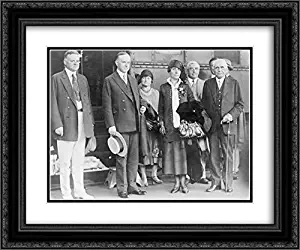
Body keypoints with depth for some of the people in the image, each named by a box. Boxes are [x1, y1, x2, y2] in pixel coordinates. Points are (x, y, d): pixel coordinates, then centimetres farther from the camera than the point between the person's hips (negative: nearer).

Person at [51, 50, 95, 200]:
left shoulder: (83, 79, 16)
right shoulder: (56, 79, -3)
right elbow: (53, 104, -8)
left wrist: (90, 121, 9)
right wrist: (57, 125, -15)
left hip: (82, 124, 6)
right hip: (66, 125, -6)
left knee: (79, 161, 11)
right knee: (65, 162, 0)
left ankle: (79, 191, 20)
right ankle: (66, 194, 7)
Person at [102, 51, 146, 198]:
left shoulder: (133, 80, 18)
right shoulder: (109, 81, -2)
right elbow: (107, 105, -6)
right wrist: (111, 125, -13)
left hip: (134, 125, 6)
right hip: (120, 126, -6)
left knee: (134, 158, 9)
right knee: (121, 158, -3)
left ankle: (132, 185, 17)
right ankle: (122, 188, 4)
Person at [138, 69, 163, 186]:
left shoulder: (156, 92, 15)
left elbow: (159, 108, 14)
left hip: (154, 122, 3)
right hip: (142, 122, -3)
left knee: (156, 147, -1)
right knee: (143, 147, -7)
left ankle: (154, 174, 6)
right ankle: (143, 176, -4)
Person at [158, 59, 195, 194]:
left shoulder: (185, 87, 7)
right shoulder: (163, 88, 8)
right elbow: (161, 107, 10)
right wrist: (161, 123, 3)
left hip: (184, 123, 0)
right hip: (170, 125, 0)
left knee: (183, 151, -3)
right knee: (172, 151, -1)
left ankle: (183, 181, 4)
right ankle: (177, 182, 5)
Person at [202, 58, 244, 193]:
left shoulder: (233, 83, 6)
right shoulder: (207, 84, 11)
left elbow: (240, 104, 4)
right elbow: (204, 103, 14)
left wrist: (231, 115, -11)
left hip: (227, 124, -2)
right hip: (212, 125, 2)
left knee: (228, 155, 1)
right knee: (214, 155, 5)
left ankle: (228, 184, 9)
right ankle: (215, 182, 14)